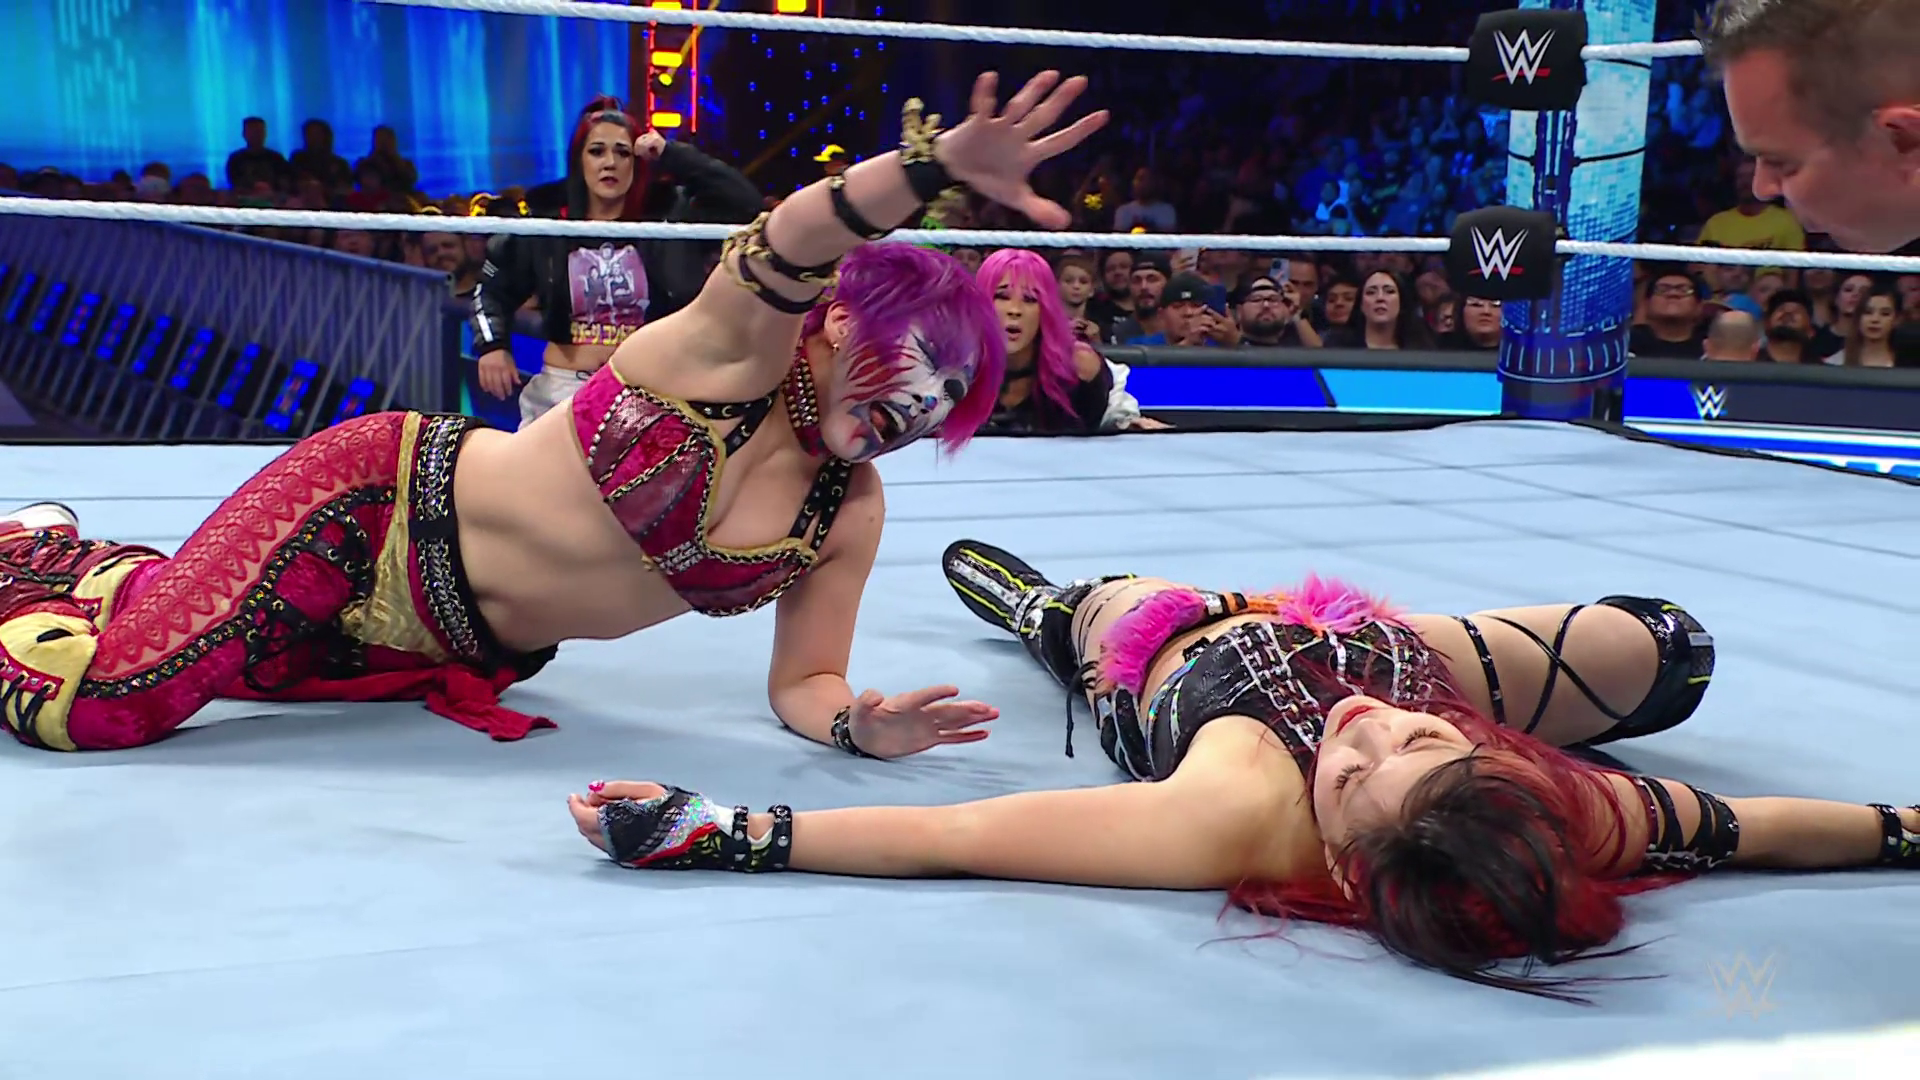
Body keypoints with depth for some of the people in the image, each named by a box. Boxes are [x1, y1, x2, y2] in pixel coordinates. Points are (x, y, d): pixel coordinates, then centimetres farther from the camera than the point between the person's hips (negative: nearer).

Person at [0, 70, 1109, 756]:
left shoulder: (851, 515, -5)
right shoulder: (742, 340, -20)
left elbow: (804, 679, -2)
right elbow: (793, 242, -41)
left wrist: (856, 724, -27)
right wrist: (936, 166, -60)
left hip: (468, 656, 6)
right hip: (378, 495, -6)